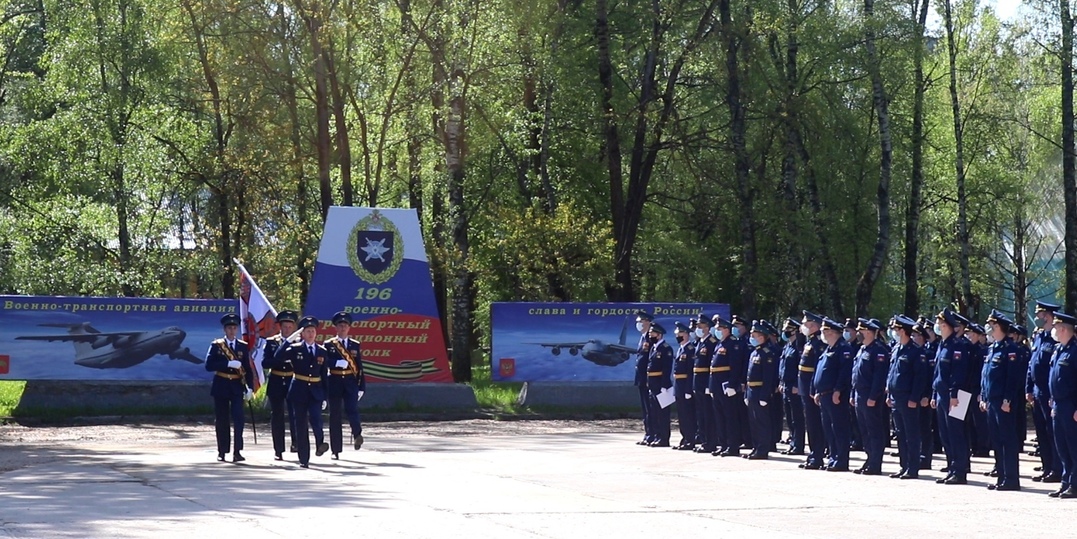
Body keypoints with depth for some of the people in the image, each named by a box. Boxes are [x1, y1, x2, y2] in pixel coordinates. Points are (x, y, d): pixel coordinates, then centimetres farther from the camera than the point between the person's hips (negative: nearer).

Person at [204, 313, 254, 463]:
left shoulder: (243, 346, 6)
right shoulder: (216, 345, 0)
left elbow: (248, 369, 7)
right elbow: (209, 366, -11)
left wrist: (249, 387, -3)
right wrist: (228, 364, -20)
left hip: (237, 387, 1)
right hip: (221, 387, -1)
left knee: (238, 417, -11)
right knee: (221, 420, 5)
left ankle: (237, 451, -11)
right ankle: (222, 452, 14)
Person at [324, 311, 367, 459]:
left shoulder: (355, 345, 9)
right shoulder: (328, 345, 4)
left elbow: (360, 368, 8)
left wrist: (361, 387, 4)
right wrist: (337, 363, -24)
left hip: (351, 382, 0)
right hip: (334, 382, 0)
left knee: (352, 409, -21)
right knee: (335, 416, 2)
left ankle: (357, 435, 5)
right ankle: (336, 450, 9)